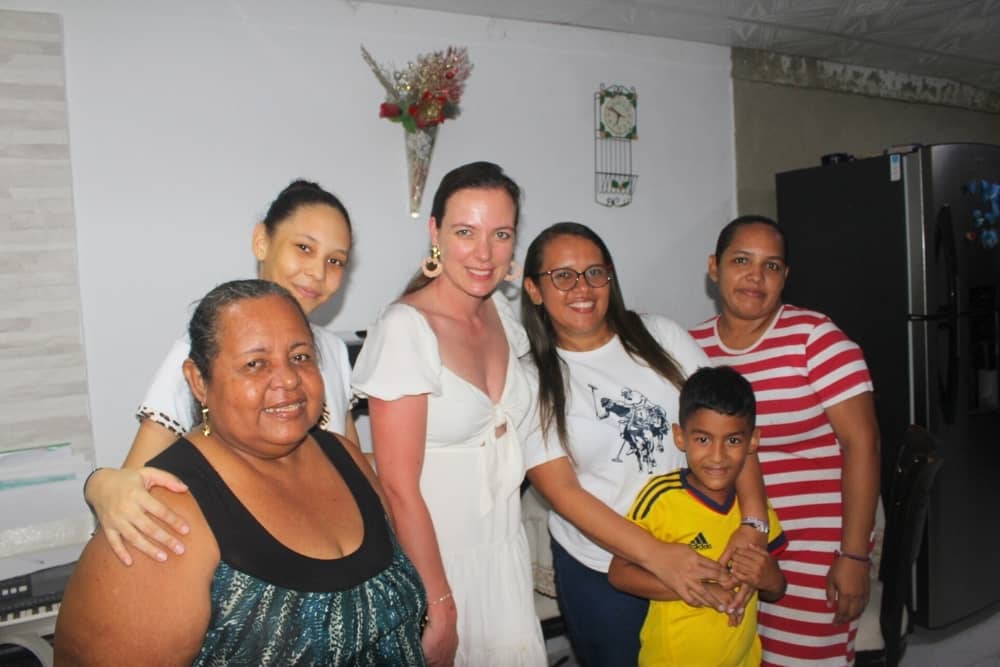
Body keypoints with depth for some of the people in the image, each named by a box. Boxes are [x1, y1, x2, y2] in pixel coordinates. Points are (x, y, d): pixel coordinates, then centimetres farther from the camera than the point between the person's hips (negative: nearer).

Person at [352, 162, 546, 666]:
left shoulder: (500, 311, 0)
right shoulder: (405, 328, -21)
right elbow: (399, 488, -20)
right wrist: (440, 607, -16)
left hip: (504, 545, 6)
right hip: (433, 555, -6)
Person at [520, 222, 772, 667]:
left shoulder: (661, 337, -2)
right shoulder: (532, 380, -9)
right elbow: (563, 491, -14)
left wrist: (752, 524, -17)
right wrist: (658, 557, -23)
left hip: (698, 551, 3)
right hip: (600, 570, -2)